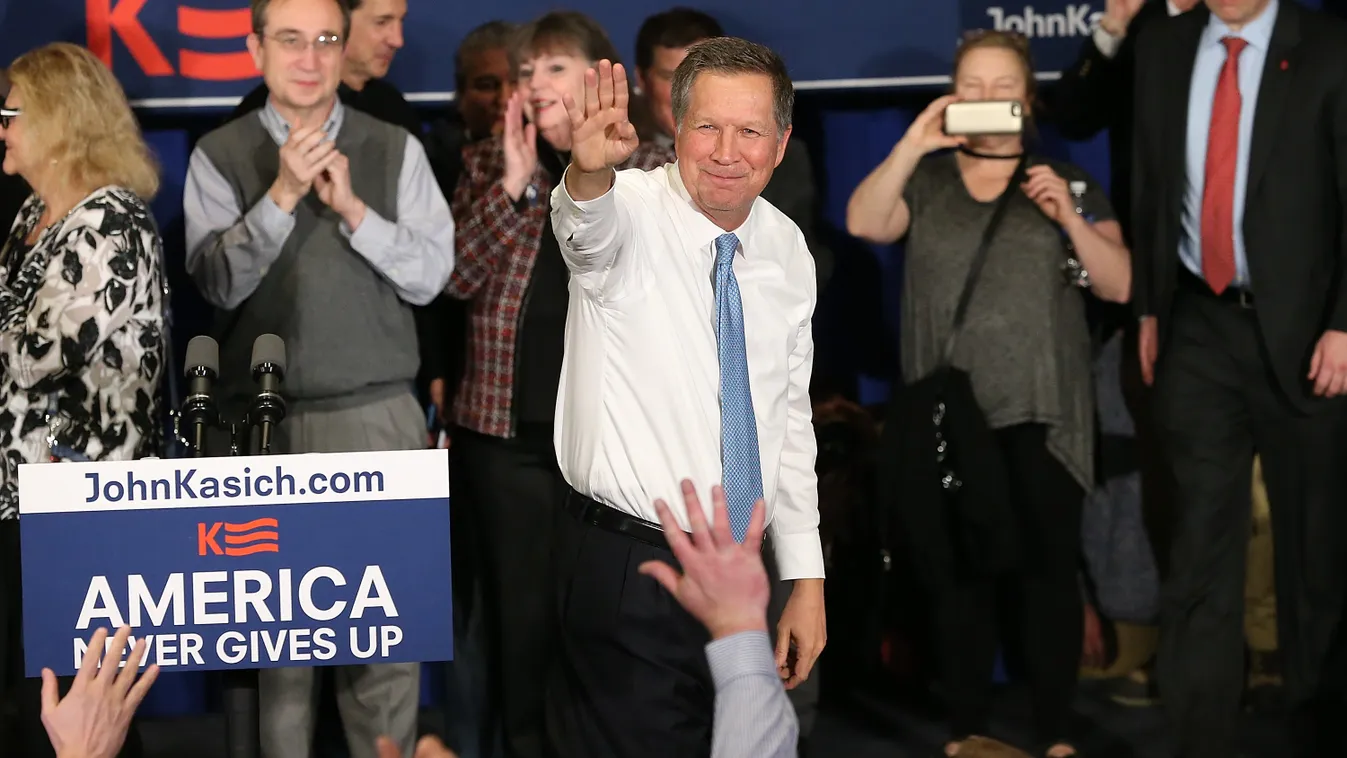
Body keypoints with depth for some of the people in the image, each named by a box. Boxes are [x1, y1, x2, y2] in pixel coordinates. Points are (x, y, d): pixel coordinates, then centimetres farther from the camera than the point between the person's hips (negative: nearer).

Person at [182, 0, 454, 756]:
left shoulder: (396, 150, 4)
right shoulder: (220, 156, 2)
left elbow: (431, 274, -2)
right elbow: (218, 283, -9)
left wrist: (353, 209, -14)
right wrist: (282, 194, -19)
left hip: (379, 416, 0)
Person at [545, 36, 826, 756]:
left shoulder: (786, 249, 6)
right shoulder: (631, 213, -11)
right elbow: (588, 224, -37)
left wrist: (806, 577, 11)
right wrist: (592, 170, -61)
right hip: (627, 580, -6)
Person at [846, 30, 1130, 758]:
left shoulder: (1065, 181, 8)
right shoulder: (924, 180, 10)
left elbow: (1120, 285, 2)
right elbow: (863, 223, -9)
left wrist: (1069, 216, -12)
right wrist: (913, 143, -16)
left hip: (1043, 414, -1)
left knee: (1049, 567, -4)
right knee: (961, 569, 2)